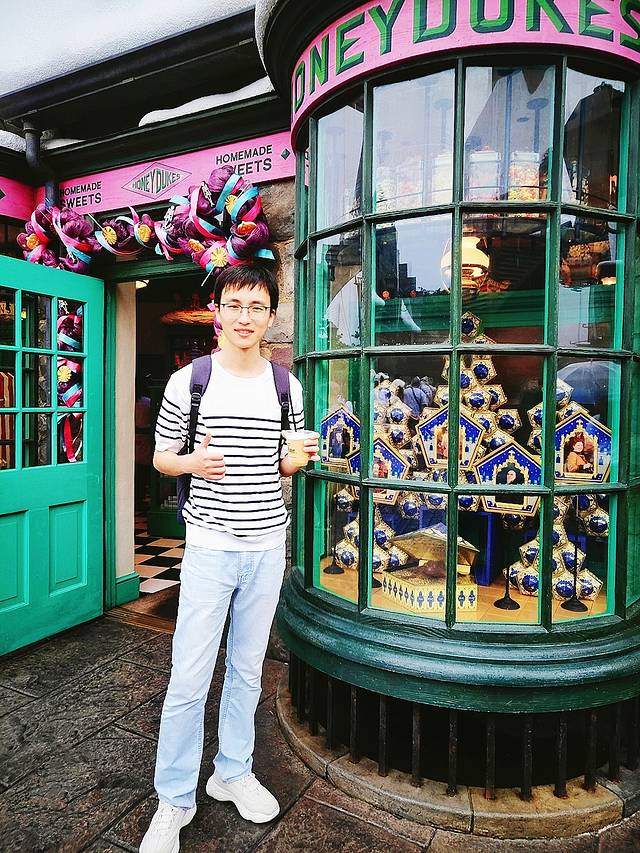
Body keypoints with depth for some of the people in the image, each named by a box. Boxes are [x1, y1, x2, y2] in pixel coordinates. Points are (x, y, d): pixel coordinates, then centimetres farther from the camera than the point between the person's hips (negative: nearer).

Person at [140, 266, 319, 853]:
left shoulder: (287, 386, 4)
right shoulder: (189, 380, -5)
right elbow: (161, 457, 3)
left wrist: (297, 458, -9)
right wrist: (194, 462, -18)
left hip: (268, 545, 3)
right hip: (210, 545, -3)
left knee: (248, 669, 17)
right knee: (189, 679, 2)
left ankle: (233, 772, 38)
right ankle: (175, 801, 25)